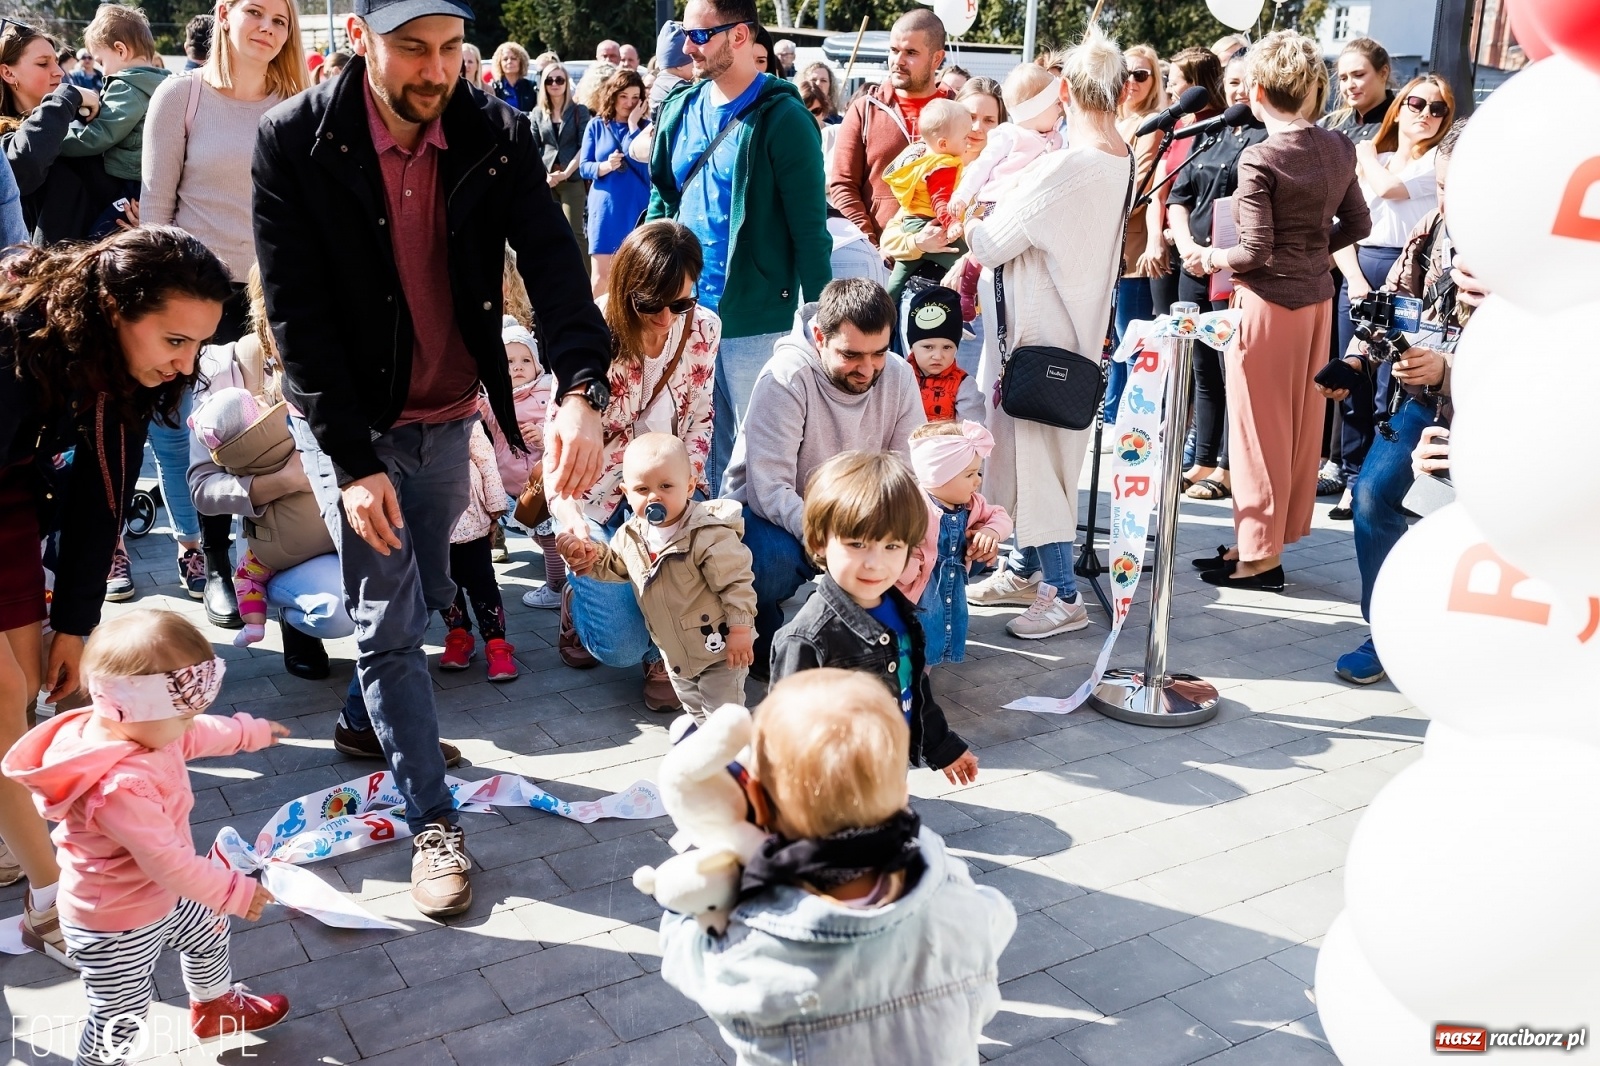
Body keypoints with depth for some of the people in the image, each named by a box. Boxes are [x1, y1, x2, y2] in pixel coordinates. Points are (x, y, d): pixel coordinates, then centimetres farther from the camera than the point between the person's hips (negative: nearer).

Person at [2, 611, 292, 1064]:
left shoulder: (139, 727, -14)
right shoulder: (119, 787, -43)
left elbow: (198, 736, 9)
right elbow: (166, 861, -36)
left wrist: (251, 732, 24)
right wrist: (235, 891, -25)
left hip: (163, 896, 10)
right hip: (115, 927, -10)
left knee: (209, 934, 31)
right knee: (122, 1012, 11)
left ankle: (215, 1007, 59)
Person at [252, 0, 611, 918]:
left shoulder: (498, 136, -10)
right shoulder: (294, 143, -17)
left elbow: (553, 261, -20)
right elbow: (298, 312, -17)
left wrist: (582, 392, -38)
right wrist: (354, 463, -21)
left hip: (449, 414, 4)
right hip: (350, 422, -3)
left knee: (424, 599, 18)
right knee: (390, 620, -1)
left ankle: (371, 715, 47)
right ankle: (434, 822, 11)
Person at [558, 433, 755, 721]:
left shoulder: (709, 535, -28)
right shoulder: (631, 534, -6)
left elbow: (736, 583, -23)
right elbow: (613, 565, 12)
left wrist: (740, 628, -23)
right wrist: (590, 557, -9)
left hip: (717, 646, -8)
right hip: (675, 650, 8)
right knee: (692, 705, 29)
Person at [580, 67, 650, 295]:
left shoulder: (644, 127, 3)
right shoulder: (596, 125, 4)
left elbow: (640, 160, -13)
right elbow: (584, 167, 2)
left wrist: (633, 124, -11)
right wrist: (606, 166, -17)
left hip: (637, 208, 0)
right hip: (605, 208, 0)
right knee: (601, 274, -2)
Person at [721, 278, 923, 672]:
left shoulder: (899, 376, -9)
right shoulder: (784, 378, -25)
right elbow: (770, 490, -31)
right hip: (766, 513, -5)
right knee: (777, 559, -37)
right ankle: (764, 647, -3)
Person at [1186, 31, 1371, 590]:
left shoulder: (1259, 158, -17)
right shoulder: (1338, 148, 3)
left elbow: (1255, 251, -18)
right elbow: (1357, 225, 11)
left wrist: (1211, 259, -1)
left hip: (1270, 300, -7)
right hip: (1318, 298, 7)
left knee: (1261, 427, 3)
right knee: (1301, 425, 14)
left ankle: (1259, 554, 10)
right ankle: (1279, 534, 27)